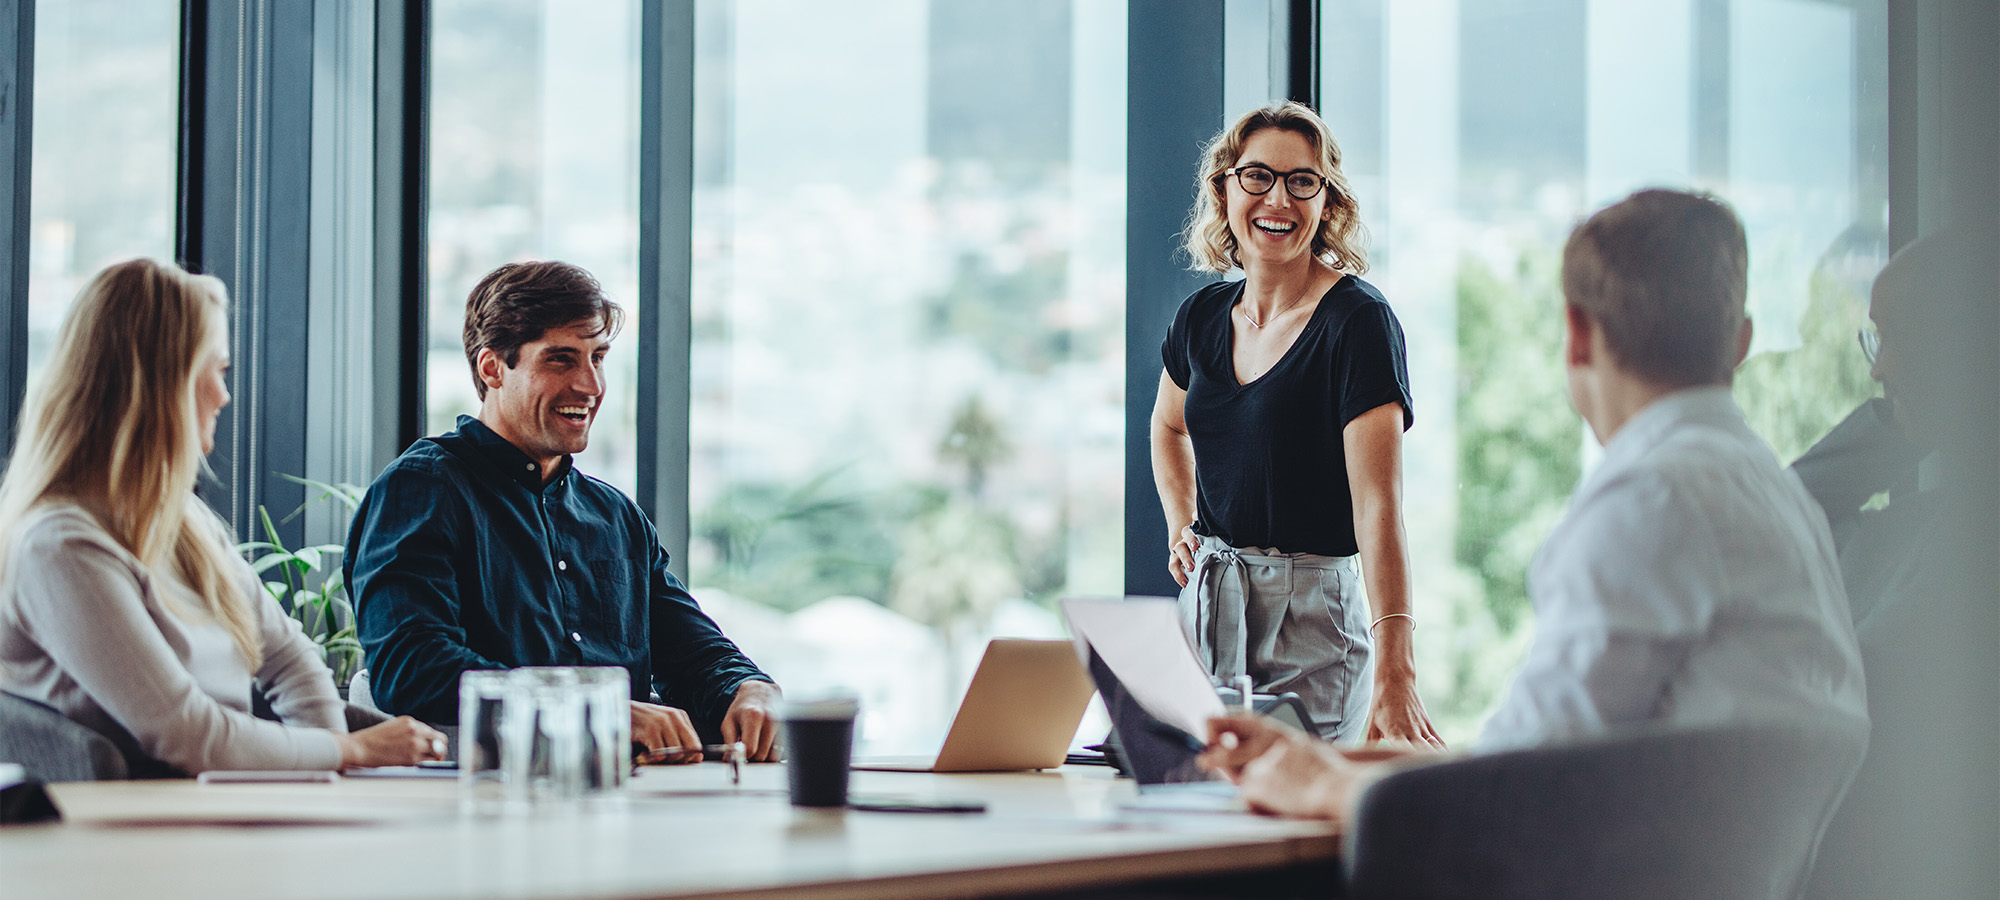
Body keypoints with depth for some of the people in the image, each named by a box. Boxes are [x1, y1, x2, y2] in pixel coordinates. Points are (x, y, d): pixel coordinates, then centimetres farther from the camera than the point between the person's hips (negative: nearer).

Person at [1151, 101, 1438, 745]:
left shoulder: (1358, 321, -13)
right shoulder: (1203, 317, 6)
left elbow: (1378, 505, -23)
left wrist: (1394, 674, -33)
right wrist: (1181, 529, 12)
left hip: (1311, 618, -6)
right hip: (1206, 605, 6)